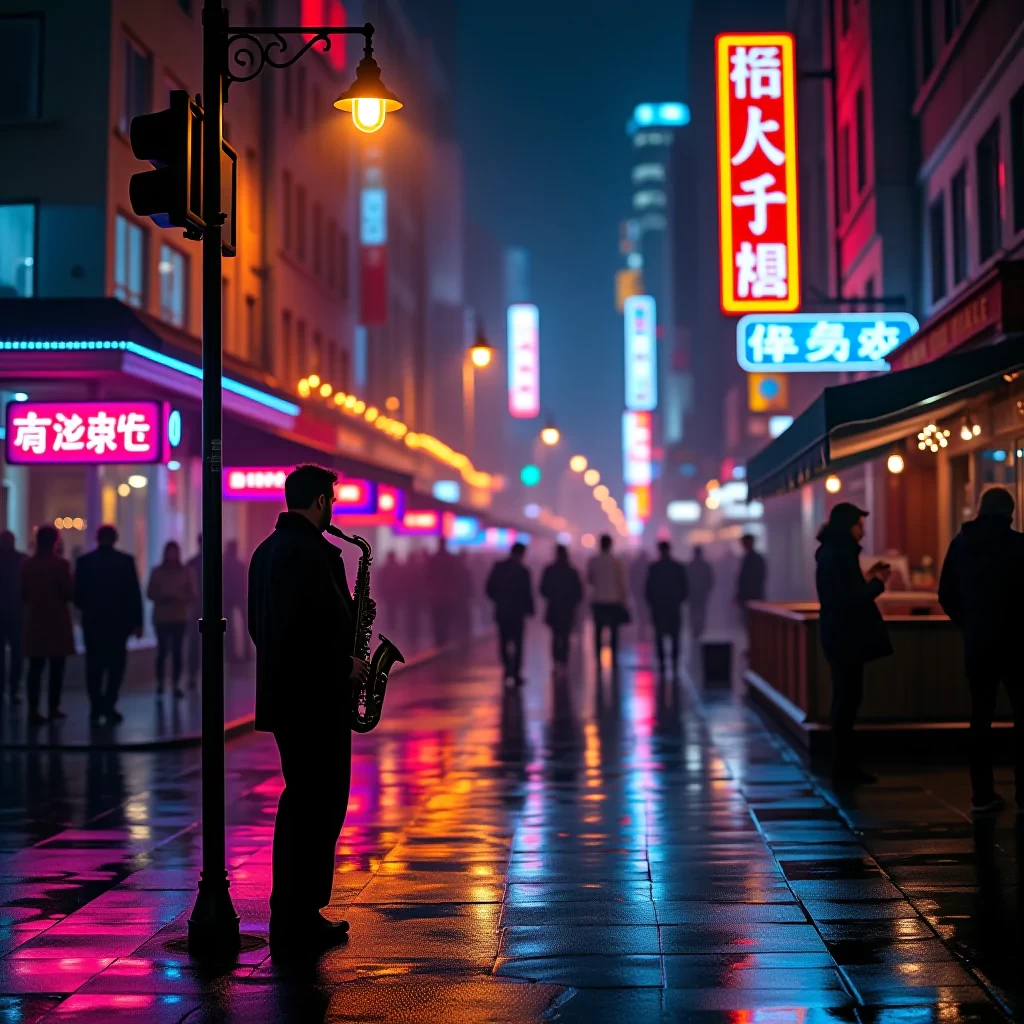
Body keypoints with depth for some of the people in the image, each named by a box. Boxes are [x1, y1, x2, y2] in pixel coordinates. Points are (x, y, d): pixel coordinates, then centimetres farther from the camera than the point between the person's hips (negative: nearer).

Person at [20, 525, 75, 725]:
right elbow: (70, 593, -11)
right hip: (57, 622, -4)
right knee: (56, 667, 6)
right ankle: (53, 708, 8)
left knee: (35, 667, 5)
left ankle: (33, 710, 0)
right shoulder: (60, 564, -12)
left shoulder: (26, 564, 2)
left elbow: (23, 594, 7)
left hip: (35, 622, 4)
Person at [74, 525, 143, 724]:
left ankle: (96, 708, 4)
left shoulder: (84, 561, -2)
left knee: (94, 666, 8)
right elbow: (134, 593, -6)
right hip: (119, 620, -1)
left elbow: (77, 593, 0)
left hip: (92, 621, 1)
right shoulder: (126, 561, -5)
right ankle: (108, 705, -3)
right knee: (115, 665, 7)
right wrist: (137, 622, -1)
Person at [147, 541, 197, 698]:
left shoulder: (186, 571, 3)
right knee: (162, 651, -2)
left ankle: (176, 685, -2)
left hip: (180, 617, 0)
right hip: (161, 618, 0)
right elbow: (150, 593, 3)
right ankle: (160, 684, 7)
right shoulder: (157, 572, 4)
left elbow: (192, 595, 1)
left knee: (177, 651, -3)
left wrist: (178, 597, -16)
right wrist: (163, 598, -15)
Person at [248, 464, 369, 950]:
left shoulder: (266, 550, 14)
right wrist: (346, 666, -8)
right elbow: (320, 622, -24)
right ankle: (300, 920, 1)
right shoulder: (312, 552, -16)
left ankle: (291, 915, 21)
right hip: (317, 697, -10)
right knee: (322, 805, -3)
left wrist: (349, 611, 15)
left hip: (282, 692, 10)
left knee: (301, 801, 16)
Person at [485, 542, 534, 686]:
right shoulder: (522, 571, -13)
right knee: (517, 643, 5)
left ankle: (508, 667, 3)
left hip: (501, 611, 3)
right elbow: (527, 593, -11)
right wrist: (529, 610, 3)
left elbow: (490, 589, 1)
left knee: (504, 641, 15)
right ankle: (516, 674, 3)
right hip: (517, 612, -3)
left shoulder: (497, 567, -2)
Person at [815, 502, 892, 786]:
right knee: (847, 702, -4)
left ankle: (845, 767, 17)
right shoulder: (839, 555, -17)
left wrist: (869, 578, 12)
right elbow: (851, 600, -21)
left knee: (846, 701, 12)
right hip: (844, 637, -10)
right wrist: (878, 581, -7)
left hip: (842, 637, 10)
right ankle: (844, 768, 2)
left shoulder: (834, 553, 14)